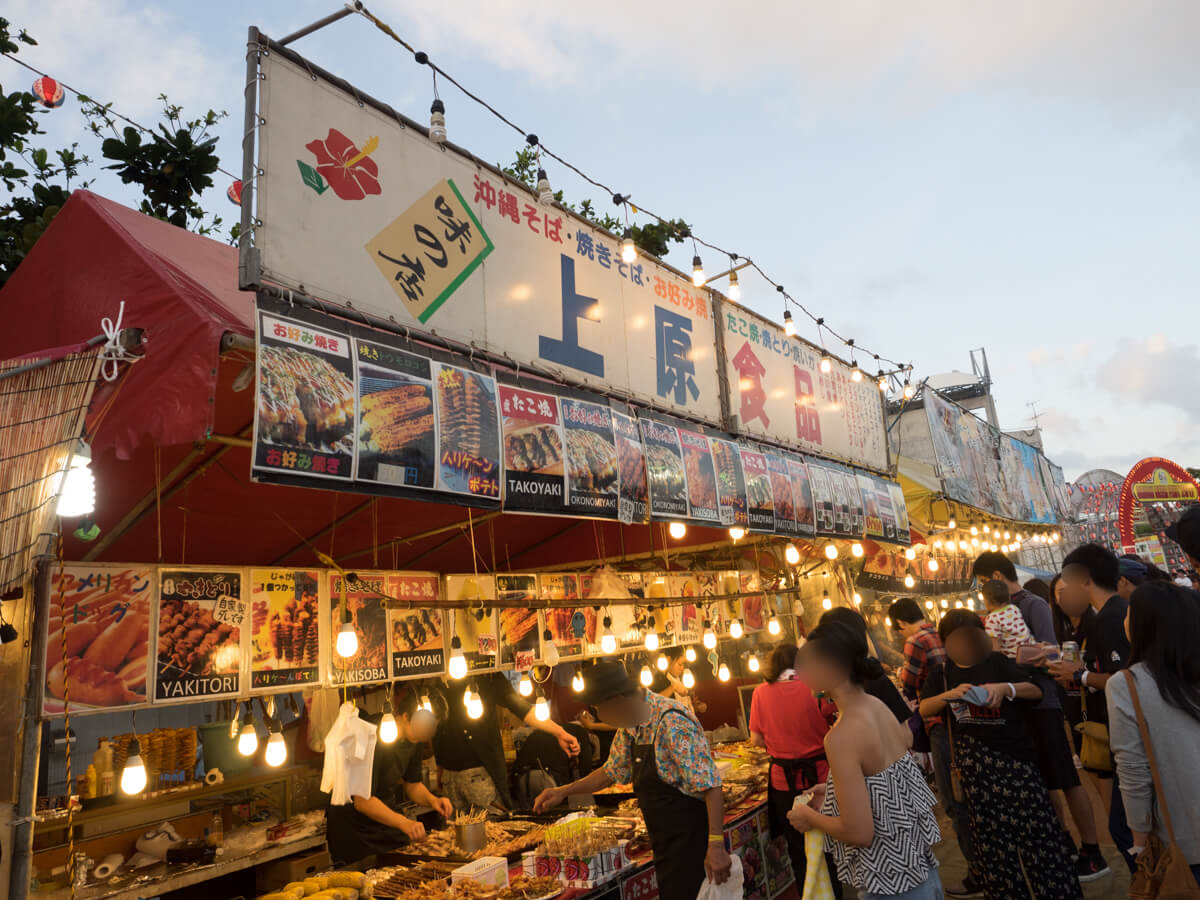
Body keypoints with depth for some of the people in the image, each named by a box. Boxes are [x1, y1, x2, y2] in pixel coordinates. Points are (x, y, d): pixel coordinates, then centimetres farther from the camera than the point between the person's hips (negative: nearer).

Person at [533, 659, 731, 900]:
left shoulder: (672, 722, -24)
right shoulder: (629, 726, 4)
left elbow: (710, 786, -26)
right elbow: (612, 771, 19)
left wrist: (716, 846, -26)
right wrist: (564, 791, 13)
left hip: (690, 842, -8)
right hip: (663, 844, 8)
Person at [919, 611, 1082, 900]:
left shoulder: (997, 662, 2)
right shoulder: (942, 673, 6)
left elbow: (1036, 691, -3)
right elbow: (924, 709, -2)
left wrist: (1005, 688, -22)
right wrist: (951, 694, -19)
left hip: (1013, 753, -2)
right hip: (973, 761, 2)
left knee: (1035, 824, -2)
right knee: (989, 830, 9)